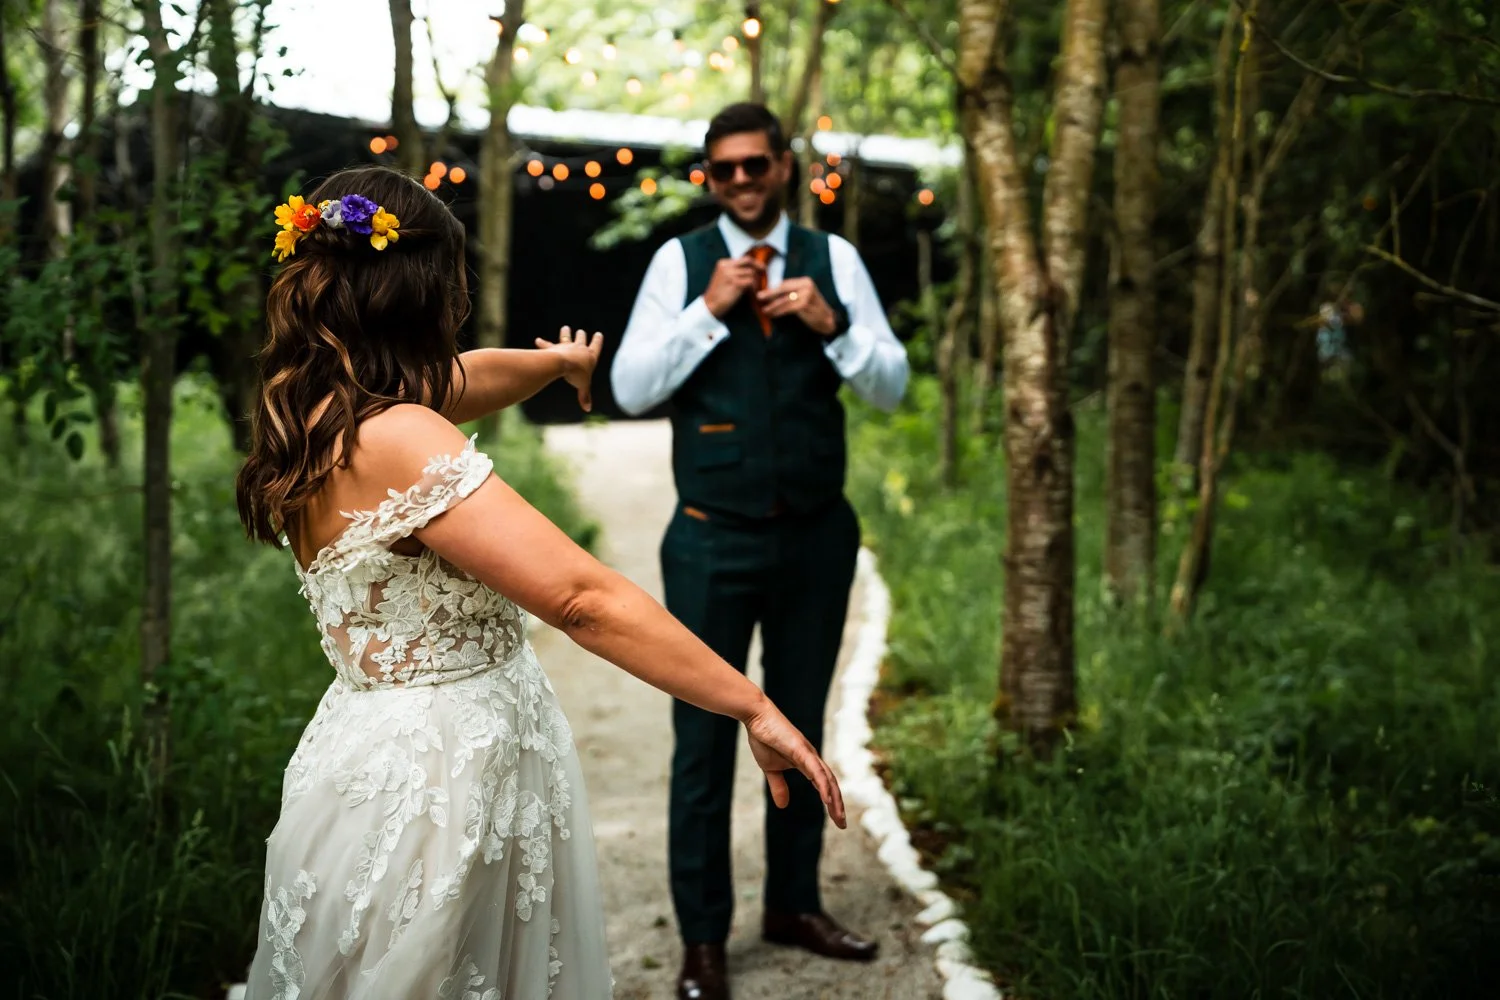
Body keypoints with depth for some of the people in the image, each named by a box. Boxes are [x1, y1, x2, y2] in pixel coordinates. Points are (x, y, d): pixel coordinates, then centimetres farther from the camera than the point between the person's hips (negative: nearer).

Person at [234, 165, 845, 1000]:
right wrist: (754, 708, -25)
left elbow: (463, 380, 25)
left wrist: (554, 362, 44)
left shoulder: (321, 405, 3)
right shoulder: (396, 440, -26)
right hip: (434, 780, -9)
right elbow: (582, 596, -29)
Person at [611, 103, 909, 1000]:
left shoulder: (833, 258, 4)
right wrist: (708, 310, -16)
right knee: (704, 738, 3)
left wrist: (830, 324, -15)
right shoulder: (681, 261, -1)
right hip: (715, 538, -2)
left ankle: (795, 903, 32)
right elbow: (631, 388, -7)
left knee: (801, 726, 15)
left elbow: (892, 387, 1)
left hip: (817, 534, 2)